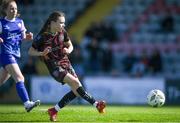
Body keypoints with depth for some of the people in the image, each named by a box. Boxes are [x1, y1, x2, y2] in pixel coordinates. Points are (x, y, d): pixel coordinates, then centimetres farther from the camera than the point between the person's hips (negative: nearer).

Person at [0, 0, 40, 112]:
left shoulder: (20, 22, 12)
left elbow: (23, 36, 20)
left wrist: (28, 36, -1)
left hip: (15, 54, 7)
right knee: (19, 78, -20)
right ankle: (27, 103, -28)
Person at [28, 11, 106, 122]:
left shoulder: (62, 32, 1)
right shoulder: (42, 36, -13)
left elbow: (70, 46, 15)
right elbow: (31, 52, -5)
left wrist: (68, 50, -9)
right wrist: (42, 53, -24)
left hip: (65, 63, 6)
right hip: (54, 67, -6)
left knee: (76, 91, -2)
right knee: (75, 82, -23)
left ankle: (54, 110, 9)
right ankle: (96, 104, -21)